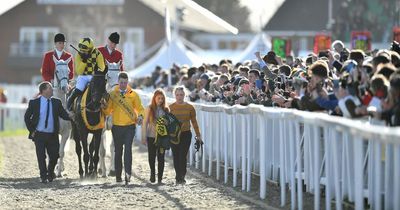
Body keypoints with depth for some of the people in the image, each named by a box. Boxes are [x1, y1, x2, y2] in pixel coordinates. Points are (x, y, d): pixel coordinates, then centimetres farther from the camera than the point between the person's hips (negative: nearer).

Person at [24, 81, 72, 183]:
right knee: (41, 156, 0)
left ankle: (50, 173, 31)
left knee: (54, 155, 4)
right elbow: (27, 117, 3)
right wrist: (31, 130, -4)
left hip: (52, 135, 2)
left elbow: (64, 115, 0)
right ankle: (43, 176, 13)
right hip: (39, 134, -2)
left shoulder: (56, 102, 2)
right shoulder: (34, 103, -4)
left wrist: (71, 117, -20)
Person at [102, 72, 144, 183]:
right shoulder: (112, 94, 5)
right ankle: (118, 175, 14)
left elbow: (140, 108, 8)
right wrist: (104, 105, -15)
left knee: (128, 149, -16)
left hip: (130, 126, -2)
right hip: (117, 127, 2)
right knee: (118, 151, 8)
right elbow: (108, 112, 6)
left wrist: (140, 116, -12)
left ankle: (128, 173, -21)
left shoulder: (133, 95, 4)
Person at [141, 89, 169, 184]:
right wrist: (144, 137, -4)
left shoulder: (166, 109, 5)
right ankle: (152, 173, 26)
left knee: (161, 157, -2)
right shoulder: (150, 109, 0)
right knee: (152, 156, 3)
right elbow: (145, 123, 0)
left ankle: (160, 178, 4)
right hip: (151, 136, -1)